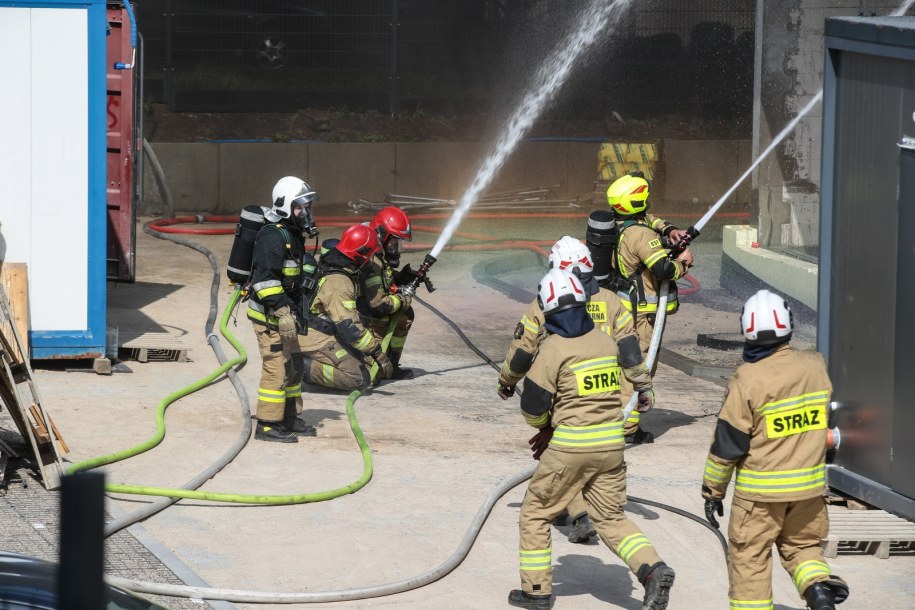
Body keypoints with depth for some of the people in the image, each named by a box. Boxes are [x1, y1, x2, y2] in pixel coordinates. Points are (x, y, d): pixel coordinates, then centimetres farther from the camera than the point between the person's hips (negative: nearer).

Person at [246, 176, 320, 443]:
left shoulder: (293, 234, 14)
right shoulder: (272, 236, -19)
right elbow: (265, 278, -27)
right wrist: (281, 310, -31)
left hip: (285, 311, 11)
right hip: (269, 313, -11)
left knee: (294, 365, 17)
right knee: (277, 367, -11)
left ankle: (289, 419, 28)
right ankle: (266, 425, -6)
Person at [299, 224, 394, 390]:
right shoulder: (338, 283, -23)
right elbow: (349, 327, -27)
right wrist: (377, 352, -22)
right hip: (317, 342, -10)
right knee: (360, 378, -16)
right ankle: (304, 368, -14)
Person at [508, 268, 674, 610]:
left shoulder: (553, 348, -12)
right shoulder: (605, 341, 6)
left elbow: (532, 406, -9)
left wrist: (545, 426, 17)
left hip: (571, 447, -5)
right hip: (611, 443, 5)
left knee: (535, 512, 12)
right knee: (611, 518, 14)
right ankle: (652, 568, -9)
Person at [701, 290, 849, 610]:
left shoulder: (748, 380, -18)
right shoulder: (816, 367, -5)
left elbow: (728, 443, -12)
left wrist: (712, 490, -1)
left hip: (760, 491, -4)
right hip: (810, 486, 5)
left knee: (749, 558, 8)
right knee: (801, 544, 21)